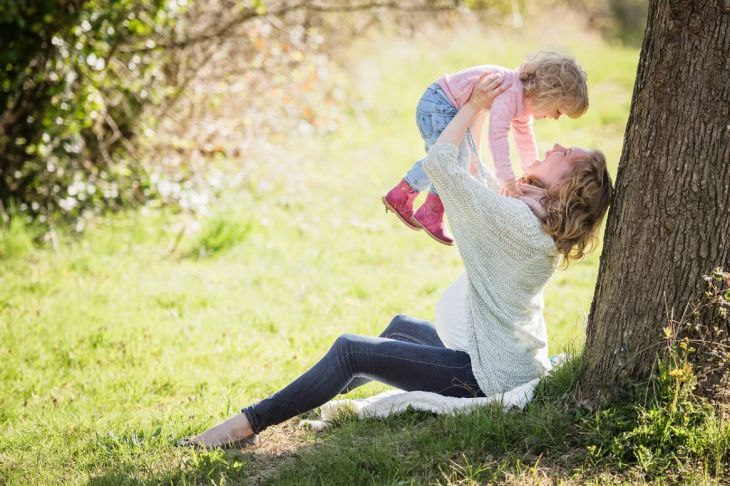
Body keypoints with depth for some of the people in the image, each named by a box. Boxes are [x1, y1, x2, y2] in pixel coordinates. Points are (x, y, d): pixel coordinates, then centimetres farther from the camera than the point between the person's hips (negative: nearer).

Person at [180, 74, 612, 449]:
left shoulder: (513, 218, -23)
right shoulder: (544, 226, 5)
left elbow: (438, 161, -20)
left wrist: (474, 105, -9)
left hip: (490, 374, -10)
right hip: (512, 358, 10)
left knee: (351, 350, -11)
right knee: (401, 326, 31)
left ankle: (249, 424, -6)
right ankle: (325, 394, 46)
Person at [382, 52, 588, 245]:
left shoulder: (525, 101, 4)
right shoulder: (511, 93, -30)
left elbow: (525, 137, 21)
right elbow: (497, 134, -39)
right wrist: (507, 179, -41)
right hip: (437, 104, -11)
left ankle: (399, 196, 37)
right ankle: (431, 214, -2)